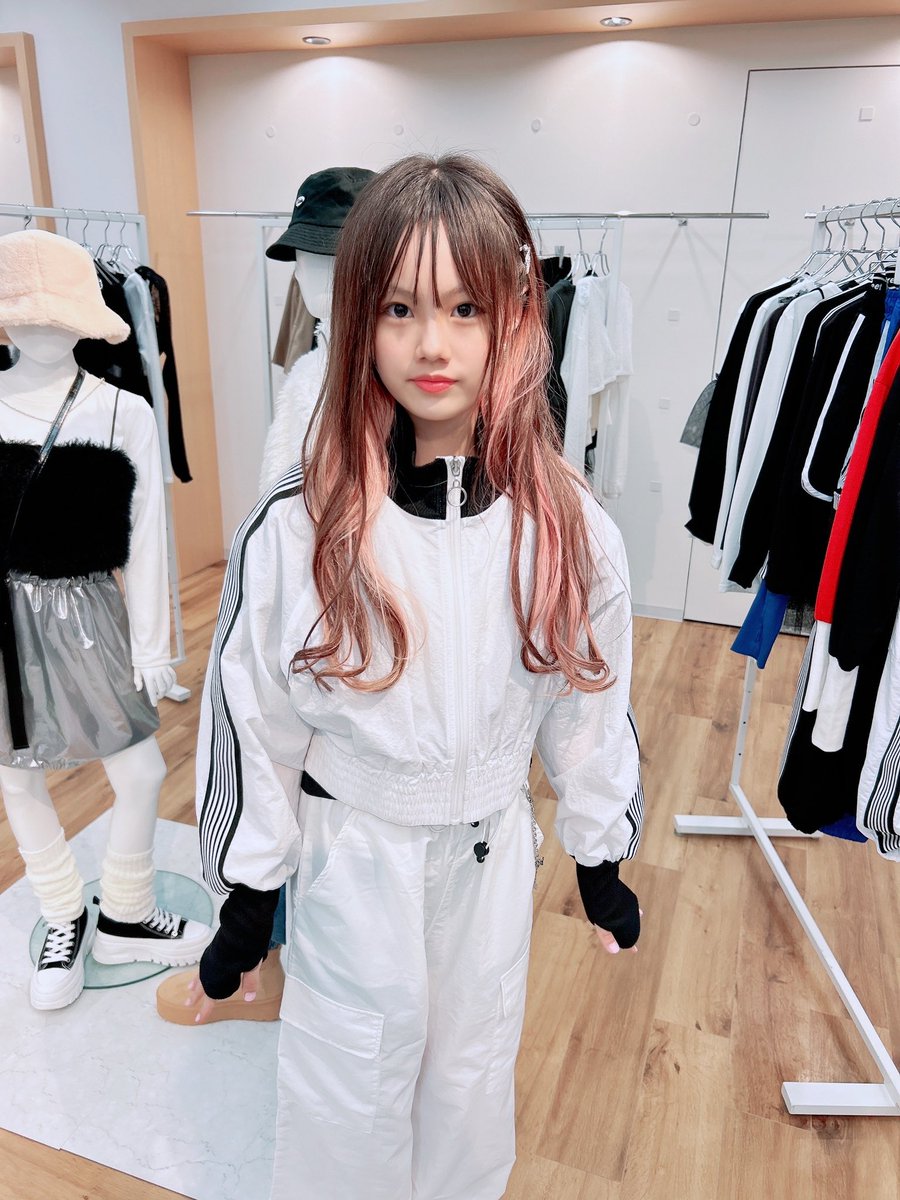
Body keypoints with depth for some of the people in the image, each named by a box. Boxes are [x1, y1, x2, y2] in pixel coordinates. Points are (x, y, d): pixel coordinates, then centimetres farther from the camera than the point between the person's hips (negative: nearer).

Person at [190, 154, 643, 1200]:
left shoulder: (567, 527, -13)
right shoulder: (297, 528, -19)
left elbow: (589, 704, -1)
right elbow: (251, 723, -9)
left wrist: (602, 861, 8)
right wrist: (244, 904, -1)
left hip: (492, 858, 2)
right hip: (350, 862, -1)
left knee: (471, 1088, 26)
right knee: (345, 1110, 21)